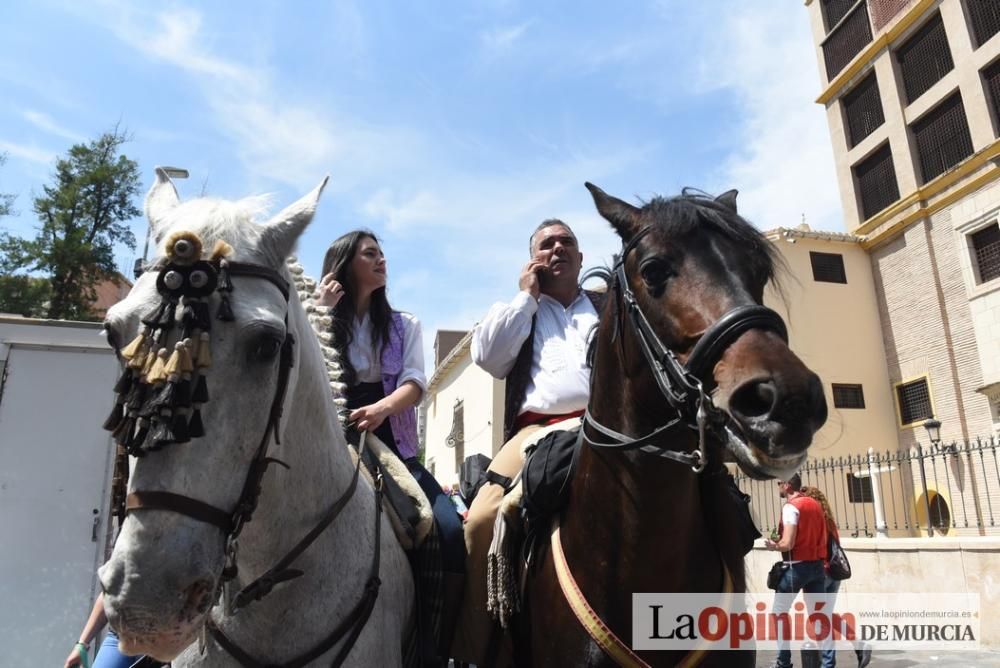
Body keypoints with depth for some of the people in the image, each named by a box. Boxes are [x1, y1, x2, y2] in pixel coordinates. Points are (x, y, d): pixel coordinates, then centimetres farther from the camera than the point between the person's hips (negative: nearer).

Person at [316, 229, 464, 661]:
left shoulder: (404, 326, 16)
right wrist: (319, 315, -6)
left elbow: (414, 383, -1)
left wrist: (381, 408, -23)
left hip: (392, 449, 2)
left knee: (452, 534, -21)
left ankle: (439, 647, -7)